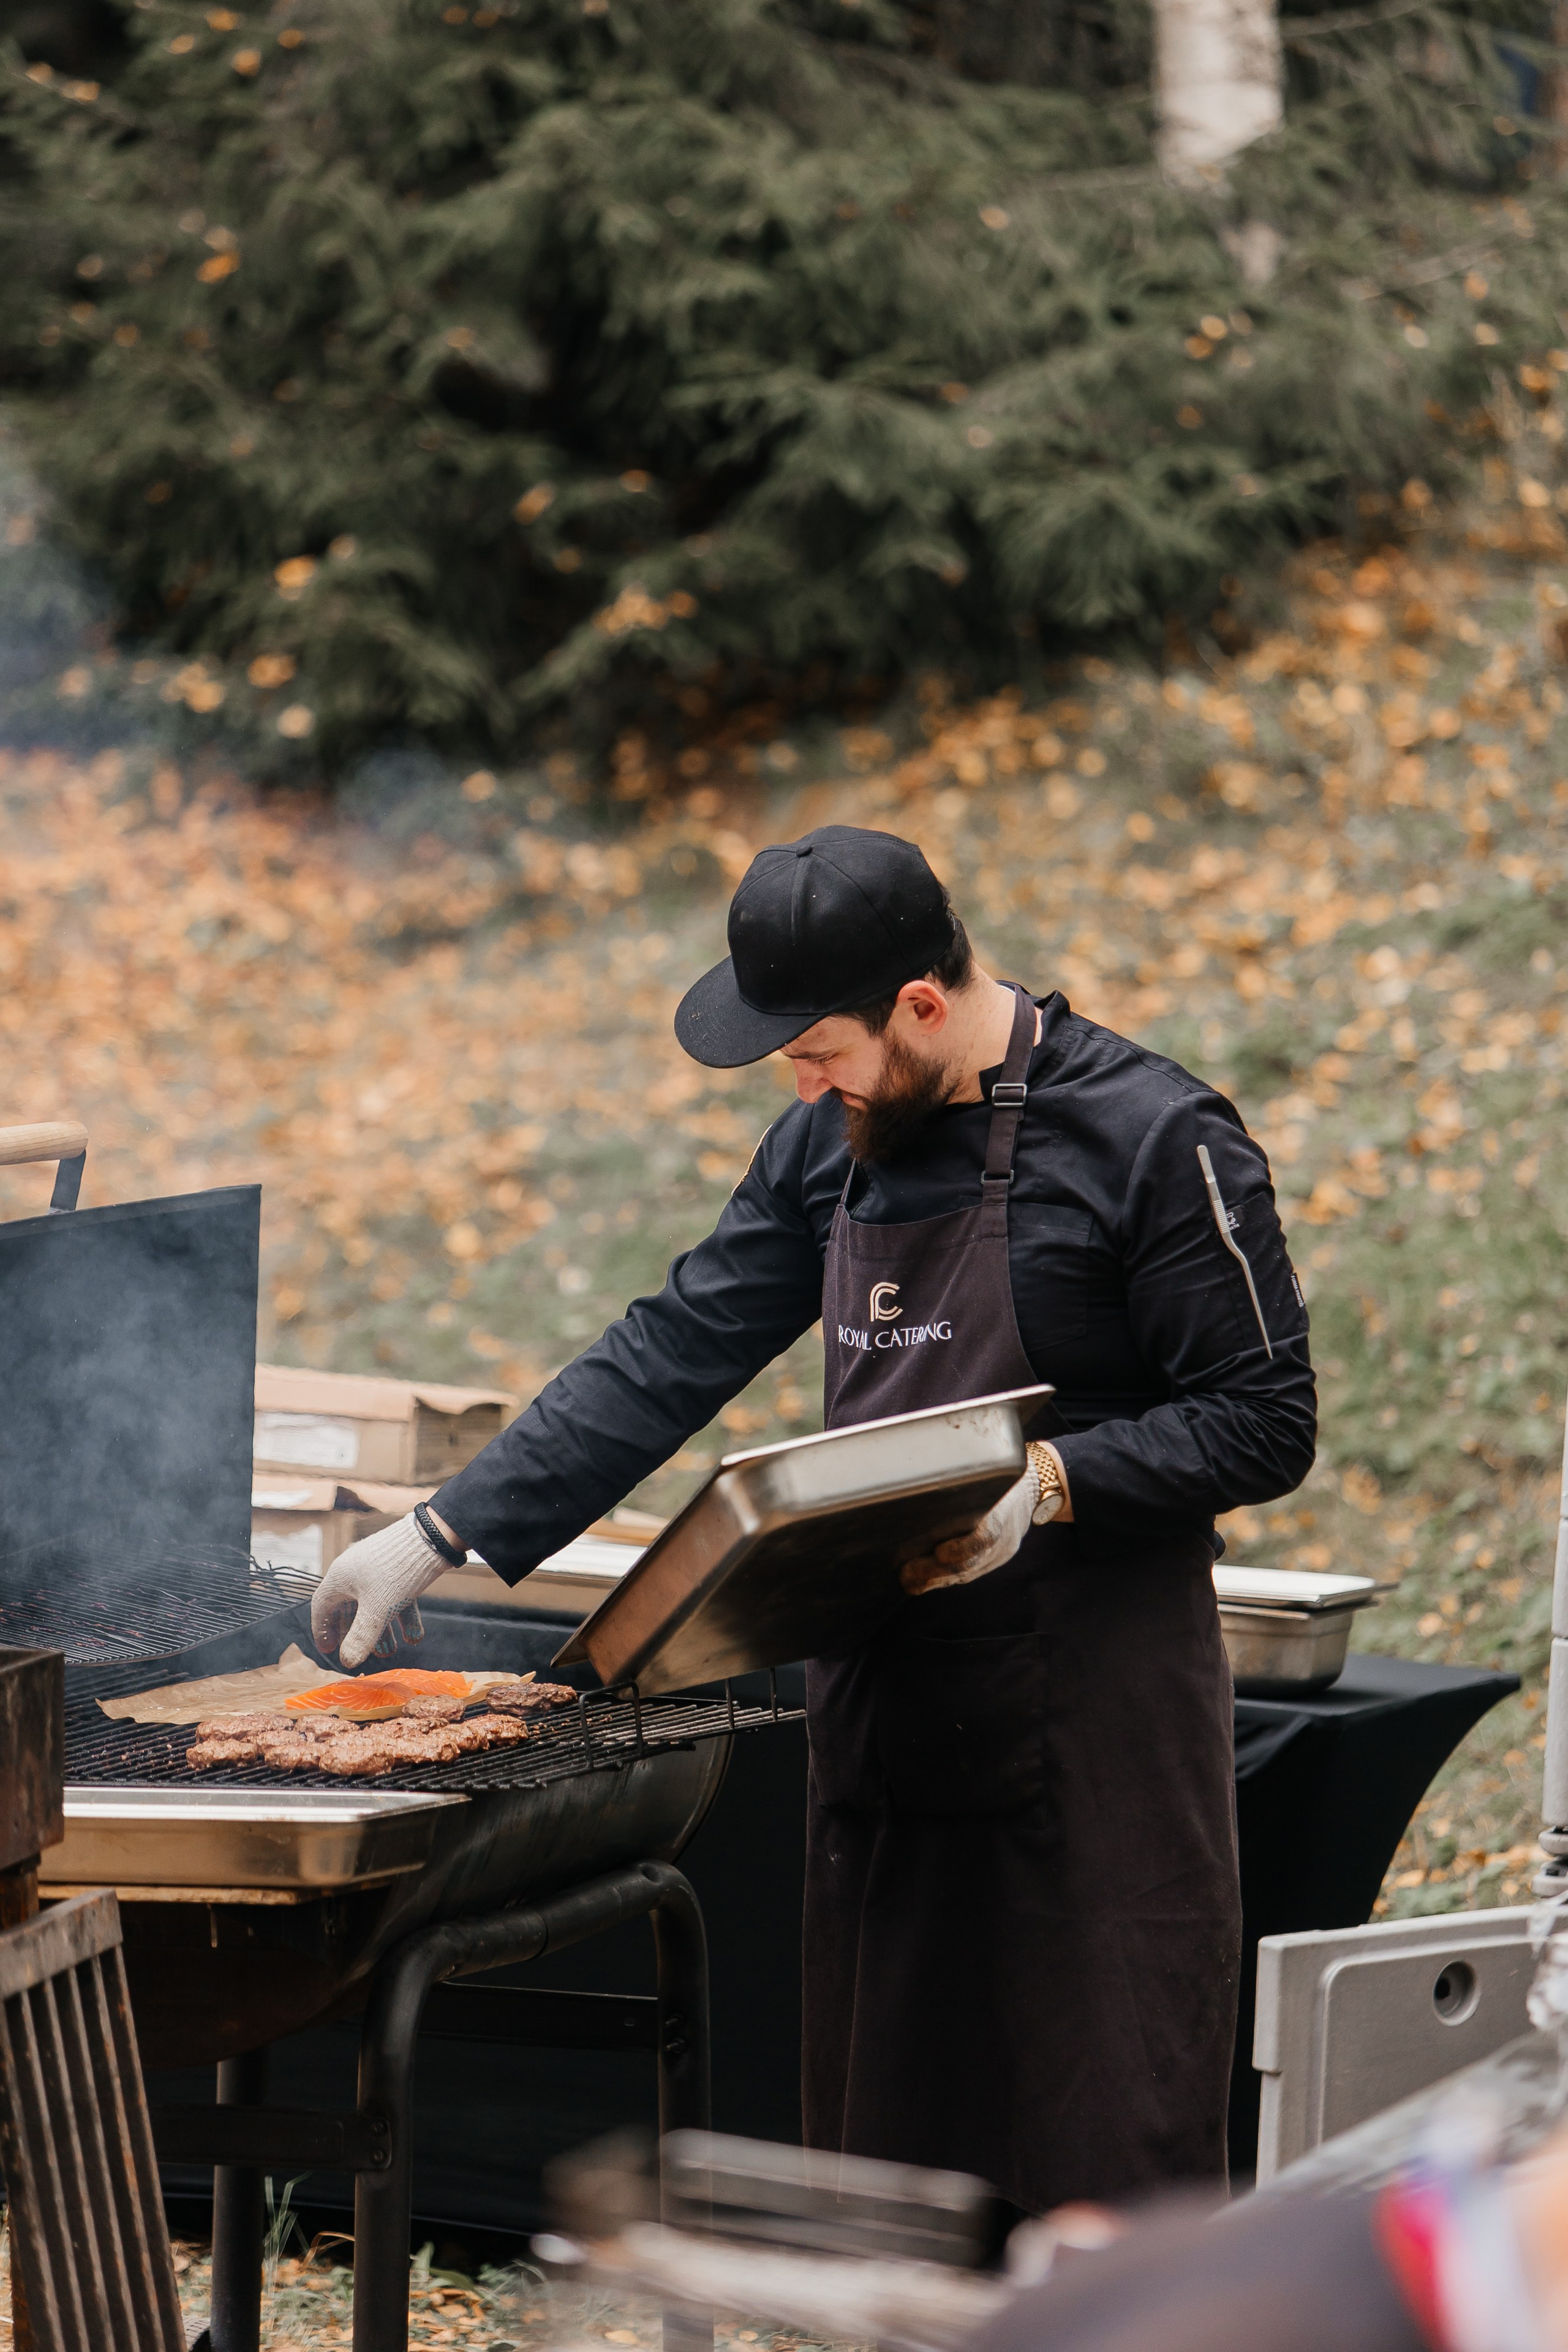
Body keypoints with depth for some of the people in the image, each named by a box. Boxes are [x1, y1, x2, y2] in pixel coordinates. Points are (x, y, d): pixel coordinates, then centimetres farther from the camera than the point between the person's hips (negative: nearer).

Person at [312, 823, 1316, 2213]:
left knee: (1108, 2129, -7)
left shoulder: (1155, 1142, -11)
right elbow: (677, 1354, 12)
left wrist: (1047, 1481, -23)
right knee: (884, 2121, 10)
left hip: (1092, 1718, -7)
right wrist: (443, 1534, 7)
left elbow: (1264, 1426, -10)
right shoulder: (834, 1147, 9)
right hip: (884, 1703, 7)